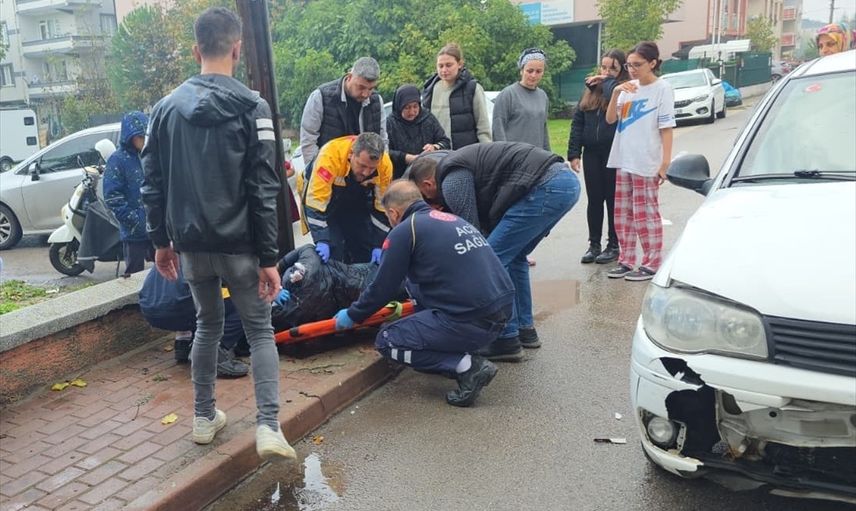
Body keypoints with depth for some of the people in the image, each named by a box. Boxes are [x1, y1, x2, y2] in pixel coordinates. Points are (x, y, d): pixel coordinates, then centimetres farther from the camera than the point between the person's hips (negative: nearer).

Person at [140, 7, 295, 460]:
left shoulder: (165, 108, 5)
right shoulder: (252, 107, -9)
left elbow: (153, 183, 8)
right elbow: (263, 190, -12)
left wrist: (161, 241, 16)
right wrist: (269, 258, -9)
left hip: (191, 244, 4)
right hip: (239, 245, -4)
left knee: (208, 325, 21)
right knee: (259, 330, 7)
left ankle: (204, 417, 28)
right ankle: (268, 426, -3)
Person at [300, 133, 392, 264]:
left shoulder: (385, 164, -27)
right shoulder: (330, 155, -39)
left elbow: (383, 206, -15)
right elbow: (316, 201, -37)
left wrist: (378, 245, -15)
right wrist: (322, 241, -42)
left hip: (357, 199, 3)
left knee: (366, 249, 1)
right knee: (331, 250, -14)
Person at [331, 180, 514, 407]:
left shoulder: (404, 231, -3)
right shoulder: (453, 219, 19)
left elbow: (382, 288, 1)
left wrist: (352, 315, 20)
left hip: (471, 321, -8)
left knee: (387, 341, 8)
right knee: (417, 284, 26)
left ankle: (466, 366, -3)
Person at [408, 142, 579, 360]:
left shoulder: (451, 181, -3)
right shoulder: (457, 165, 26)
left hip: (547, 187, -10)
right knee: (512, 256, 22)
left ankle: (506, 340, 4)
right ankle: (525, 329, 29)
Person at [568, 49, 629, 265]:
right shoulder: (590, 90, 12)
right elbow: (577, 122, 10)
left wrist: (607, 81, -11)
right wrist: (574, 153, 3)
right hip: (592, 152, 5)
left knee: (613, 199, 5)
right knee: (594, 199, 10)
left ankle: (614, 245, 16)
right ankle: (594, 244, 20)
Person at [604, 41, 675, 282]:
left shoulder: (662, 88, -4)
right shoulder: (629, 88, 11)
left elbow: (666, 127, -7)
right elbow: (610, 119, 6)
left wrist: (665, 162, -13)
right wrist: (616, 93, -9)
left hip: (646, 163, -6)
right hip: (623, 160, 6)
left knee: (645, 213, -1)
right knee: (623, 213, 10)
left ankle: (651, 264, 8)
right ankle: (626, 261, 19)